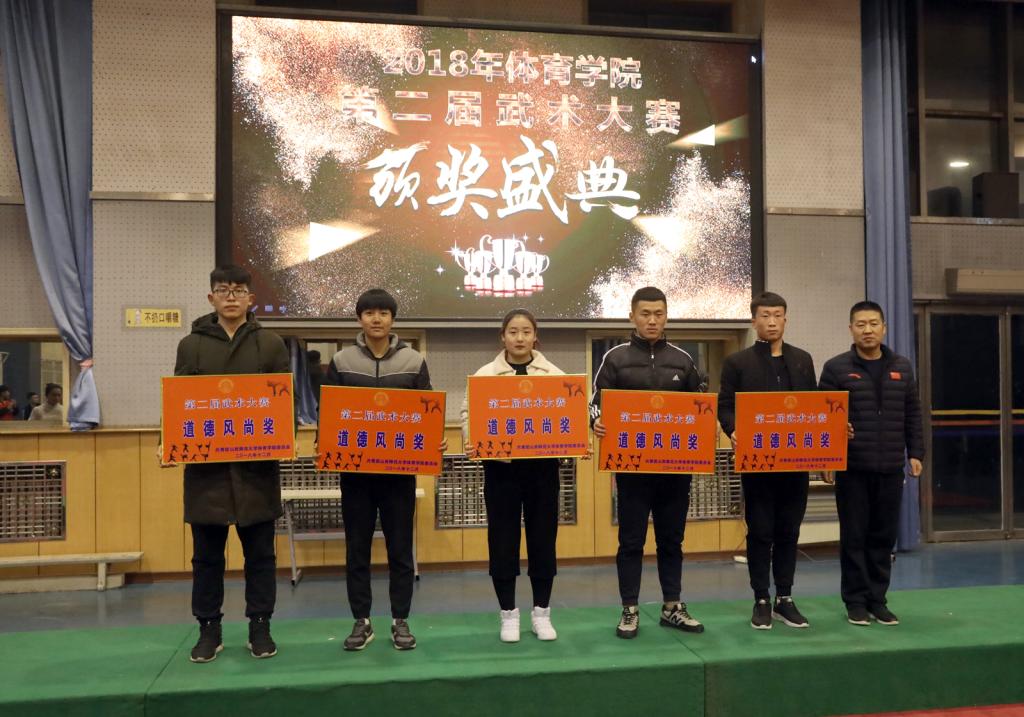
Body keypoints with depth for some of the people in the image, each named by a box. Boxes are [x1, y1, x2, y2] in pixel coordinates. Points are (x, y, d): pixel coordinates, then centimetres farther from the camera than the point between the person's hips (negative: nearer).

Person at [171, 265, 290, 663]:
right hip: (205, 463, 1)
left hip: (257, 463, -1)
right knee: (207, 553, 9)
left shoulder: (271, 344, 5)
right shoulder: (191, 345, 7)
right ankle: (209, 629, 22)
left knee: (260, 552, 7)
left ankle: (260, 627, 19)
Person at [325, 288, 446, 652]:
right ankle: (361, 621, 20)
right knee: (357, 548, 8)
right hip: (354, 467, 1)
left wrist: (435, 442, -14)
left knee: (400, 548, 7)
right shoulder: (341, 361, 3)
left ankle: (400, 621, 19)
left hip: (399, 467, 0)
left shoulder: (414, 360, 2)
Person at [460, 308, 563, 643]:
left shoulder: (554, 374, 6)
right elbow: (469, 413, -2)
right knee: (503, 540, 5)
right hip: (501, 466, -1)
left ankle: (541, 613, 22)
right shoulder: (484, 374, 3)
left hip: (542, 465, 1)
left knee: (542, 537, 8)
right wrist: (471, 442, -20)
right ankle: (508, 614, 19)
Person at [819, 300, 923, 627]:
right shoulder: (836, 368, -2)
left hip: (890, 468, 3)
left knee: (884, 536, 9)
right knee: (854, 535, 4)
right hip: (852, 468, -3)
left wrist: (915, 453, 5)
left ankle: (877, 599, 21)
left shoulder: (902, 367, 10)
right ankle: (856, 600, 14)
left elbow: (912, 415, 12)